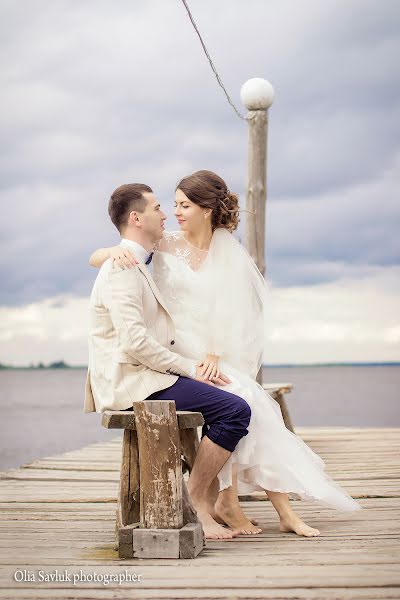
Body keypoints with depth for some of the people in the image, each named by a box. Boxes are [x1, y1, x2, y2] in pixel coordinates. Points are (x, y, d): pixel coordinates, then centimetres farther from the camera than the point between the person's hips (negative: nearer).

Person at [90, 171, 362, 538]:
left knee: (255, 406, -21)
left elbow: (228, 312, 2)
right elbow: (94, 259, -2)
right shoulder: (165, 246, 1)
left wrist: (215, 355, -12)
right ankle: (226, 500, -16)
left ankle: (286, 510, -18)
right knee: (236, 400, -26)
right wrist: (116, 251, -25)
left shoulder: (228, 252, 7)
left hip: (212, 357, 3)